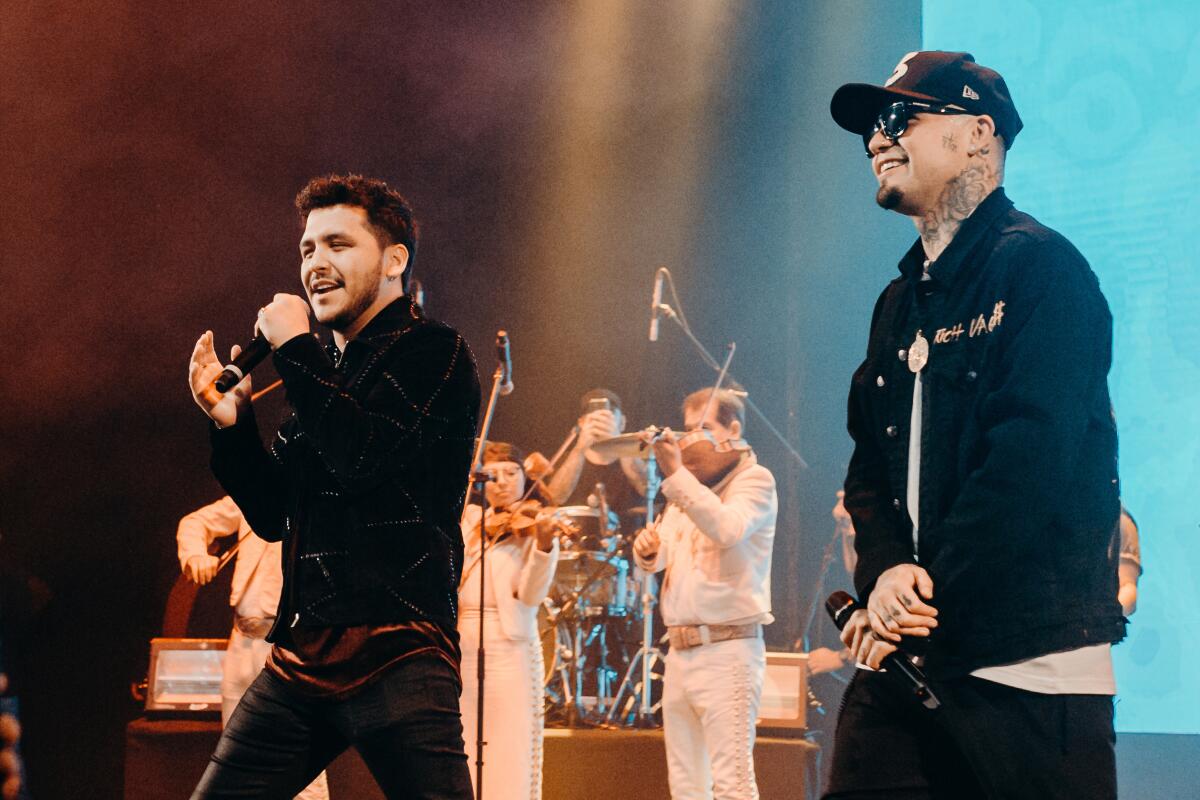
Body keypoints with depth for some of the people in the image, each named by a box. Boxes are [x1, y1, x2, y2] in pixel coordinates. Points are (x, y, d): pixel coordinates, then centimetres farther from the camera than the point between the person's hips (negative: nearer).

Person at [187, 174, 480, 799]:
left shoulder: (433, 352, -1)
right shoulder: (324, 372, 20)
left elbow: (360, 457, -18)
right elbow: (272, 514, 22)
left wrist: (293, 348, -7)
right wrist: (230, 419, 7)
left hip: (395, 657, -7)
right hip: (299, 659, 7)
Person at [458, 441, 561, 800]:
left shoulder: (533, 527, 0)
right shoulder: (471, 520, 14)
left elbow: (531, 595, -13)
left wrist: (543, 546, -31)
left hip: (508, 651, -5)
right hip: (461, 649, 5)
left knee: (508, 769, -9)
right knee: (462, 769, 3)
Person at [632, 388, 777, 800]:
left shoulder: (753, 479, -2)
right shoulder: (690, 488, 20)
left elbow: (727, 529, -22)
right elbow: (658, 558, 16)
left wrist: (675, 474, -29)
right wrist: (647, 548, -8)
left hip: (727, 651, -8)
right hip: (680, 652, 8)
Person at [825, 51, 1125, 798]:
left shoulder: (1040, 267, -6)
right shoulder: (902, 302, 19)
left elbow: (1031, 461, -17)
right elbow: (870, 467, 15)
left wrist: (927, 601, -16)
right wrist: (885, 572, -6)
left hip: (1029, 660, -7)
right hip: (909, 657, 7)